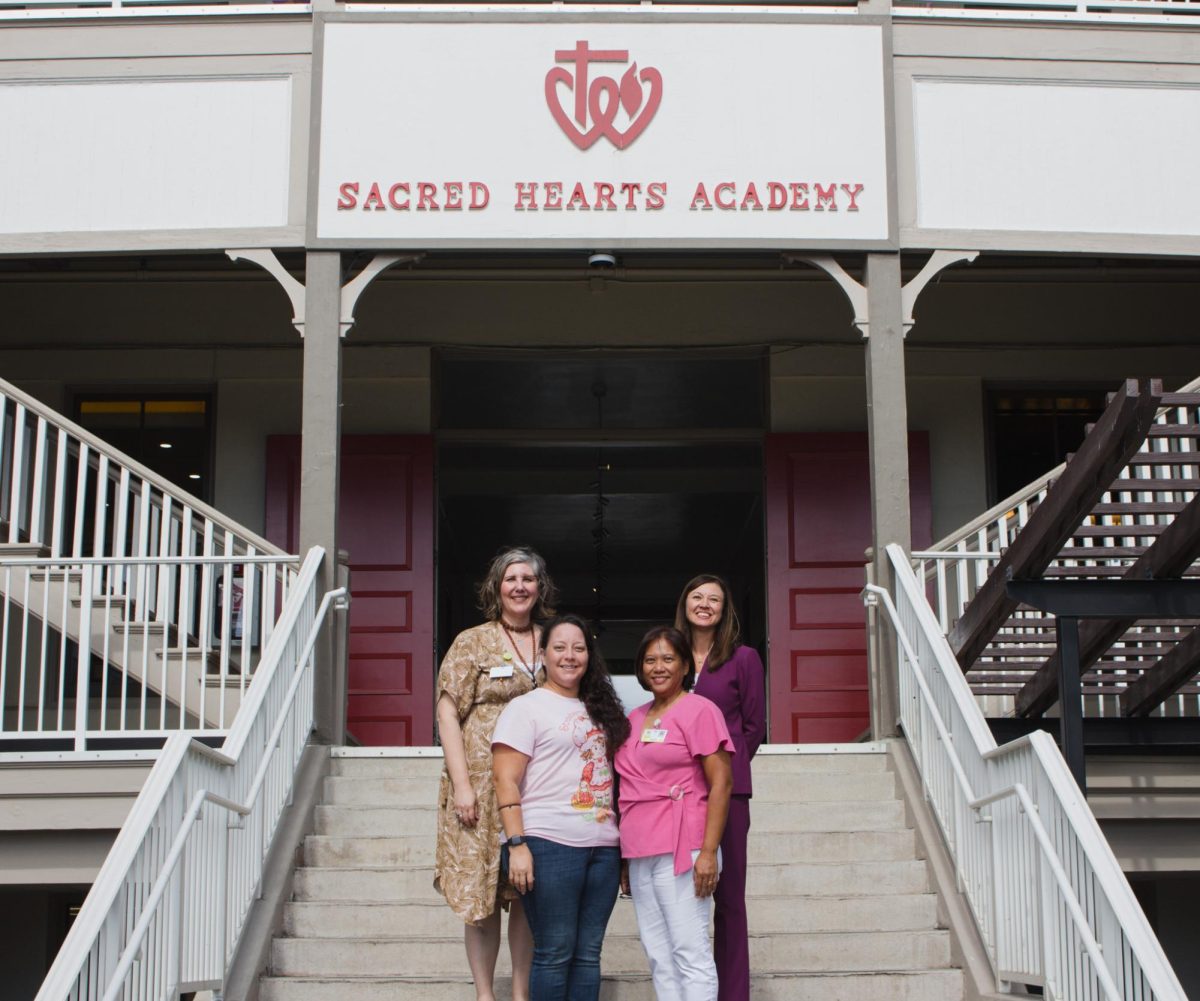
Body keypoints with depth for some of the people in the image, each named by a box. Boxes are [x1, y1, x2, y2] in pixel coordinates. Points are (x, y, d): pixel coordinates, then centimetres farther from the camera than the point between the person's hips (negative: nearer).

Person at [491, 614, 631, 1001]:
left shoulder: (600, 710, 20)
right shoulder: (526, 708, 0)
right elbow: (506, 782, -7)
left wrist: (623, 838, 12)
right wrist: (516, 845, -16)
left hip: (603, 846, 6)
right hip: (549, 845, -6)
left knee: (588, 953, 6)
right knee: (555, 952, -4)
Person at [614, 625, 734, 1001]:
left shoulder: (698, 710, -3)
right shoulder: (634, 719, 17)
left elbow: (721, 783, -9)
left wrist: (709, 852, -16)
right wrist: (625, 858, 15)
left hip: (680, 850, -7)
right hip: (640, 853, 7)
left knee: (690, 953, -5)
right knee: (658, 956, 8)